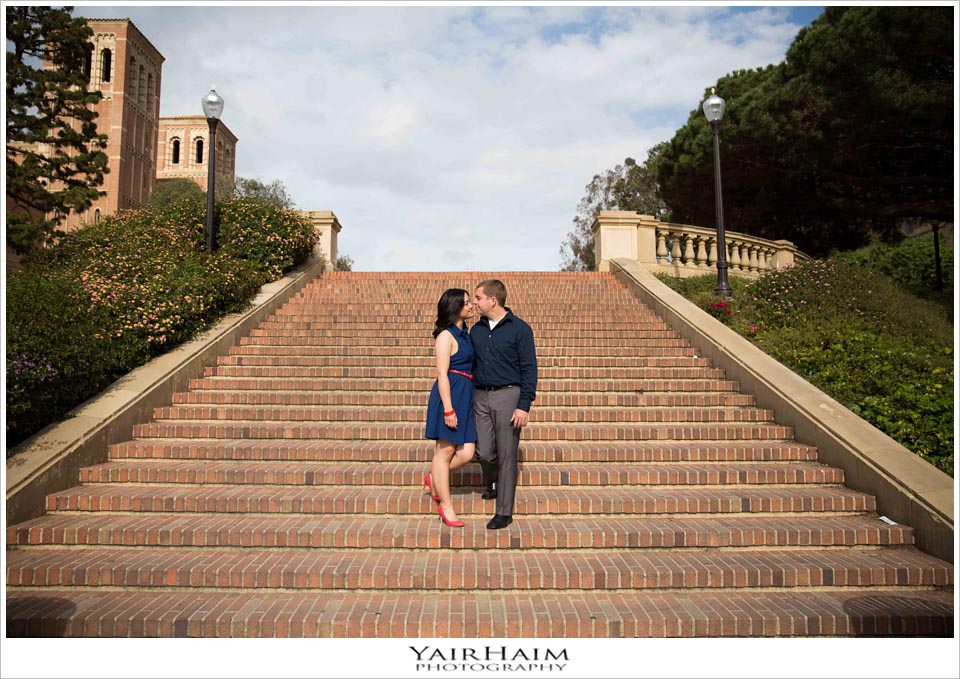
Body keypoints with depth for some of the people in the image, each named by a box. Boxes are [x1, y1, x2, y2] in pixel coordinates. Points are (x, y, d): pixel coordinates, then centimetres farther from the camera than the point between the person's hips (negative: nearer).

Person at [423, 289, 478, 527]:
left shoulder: (464, 333, 16)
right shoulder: (446, 336, -10)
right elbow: (442, 375, -15)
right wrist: (448, 409, -19)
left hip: (466, 396, 8)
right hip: (450, 394, -8)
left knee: (466, 453, 3)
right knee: (445, 451, 3)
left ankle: (434, 478, 28)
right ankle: (446, 505, 13)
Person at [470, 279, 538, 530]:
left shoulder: (519, 329, -5)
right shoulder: (476, 330, 11)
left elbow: (529, 369, -7)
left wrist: (524, 405, -14)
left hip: (508, 396, -4)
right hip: (481, 397, 5)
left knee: (506, 456, 0)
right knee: (484, 452, 4)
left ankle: (504, 512, 10)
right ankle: (492, 484, 37)